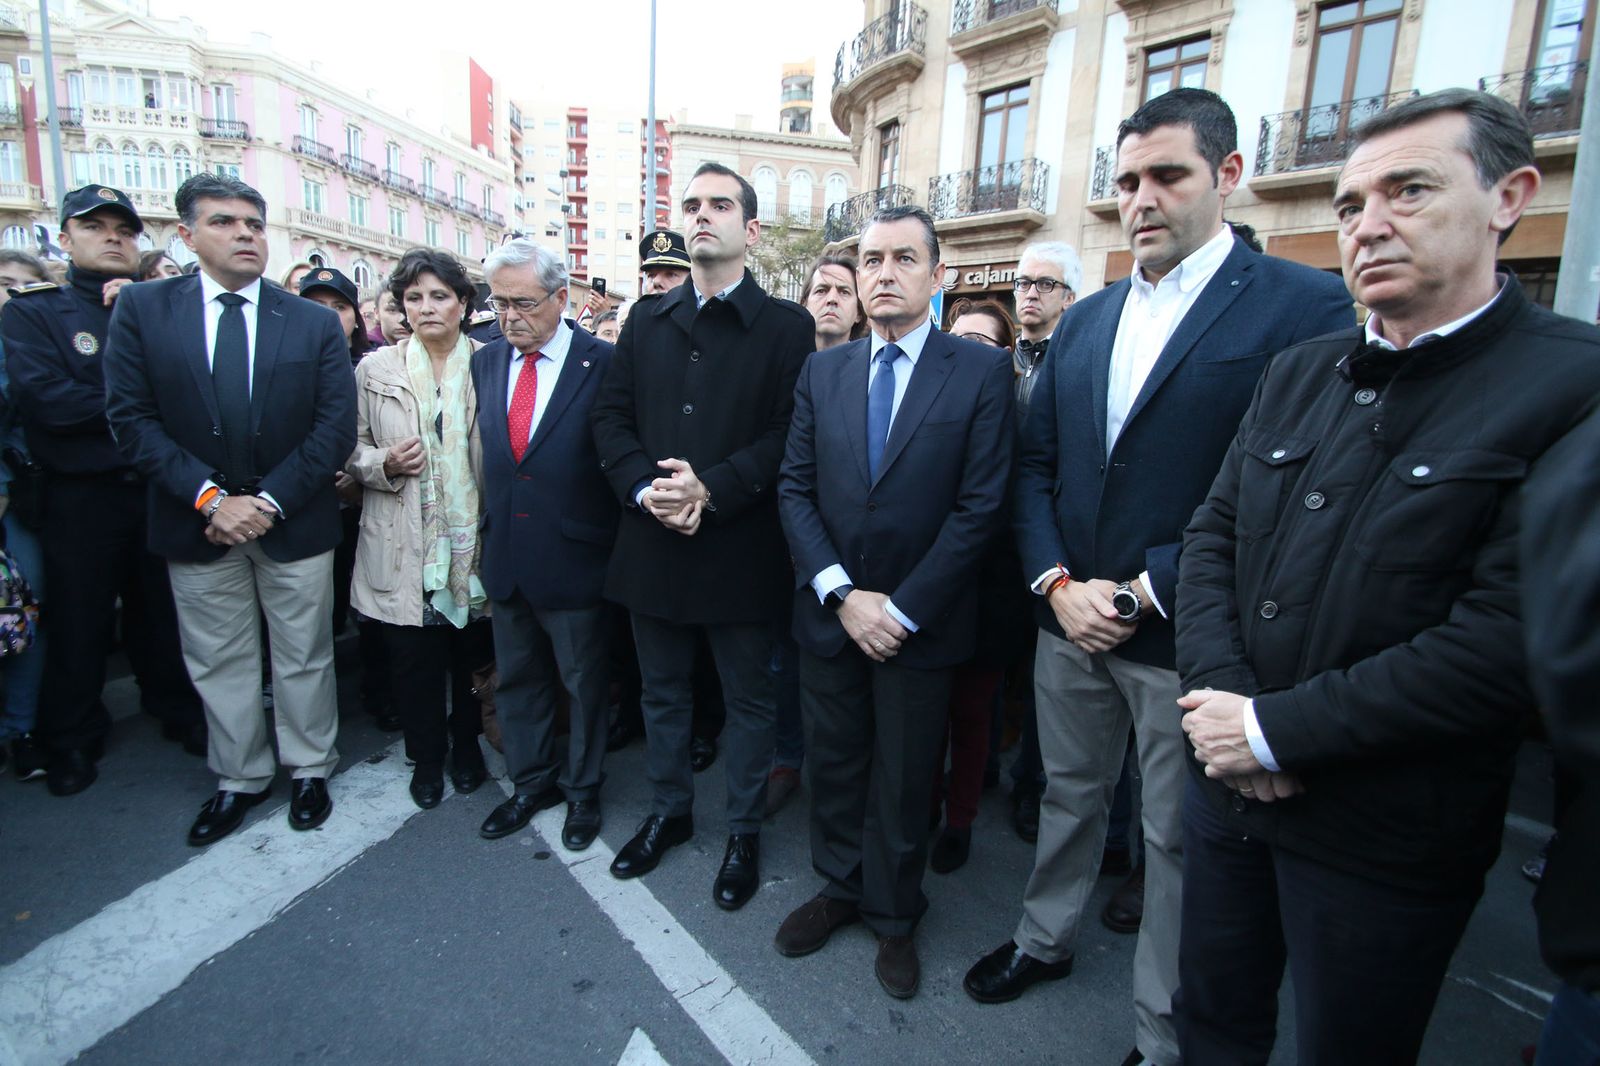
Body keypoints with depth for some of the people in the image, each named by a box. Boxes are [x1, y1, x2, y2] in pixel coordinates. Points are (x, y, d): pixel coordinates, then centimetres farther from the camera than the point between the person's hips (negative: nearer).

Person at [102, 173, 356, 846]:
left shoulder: (315, 322, -2)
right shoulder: (142, 309, -1)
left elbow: (337, 426, -7)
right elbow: (131, 416, -6)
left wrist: (269, 501, -15)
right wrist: (209, 497, -16)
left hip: (294, 522, 0)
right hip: (197, 523, 1)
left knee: (303, 659, 12)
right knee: (218, 663, 14)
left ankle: (310, 770, 32)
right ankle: (240, 778, 33)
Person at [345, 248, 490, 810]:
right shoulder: (375, 369, 4)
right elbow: (352, 450, 9)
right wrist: (385, 464, -12)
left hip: (475, 541, -1)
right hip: (405, 548, 1)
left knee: (472, 654, 13)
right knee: (413, 661, 9)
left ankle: (466, 743, 37)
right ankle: (427, 755, 32)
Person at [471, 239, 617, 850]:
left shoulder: (604, 363, -11)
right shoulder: (486, 363, 6)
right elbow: (484, 455, 10)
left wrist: (616, 542, -10)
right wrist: (487, 531, 6)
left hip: (574, 557, -5)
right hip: (505, 556, 5)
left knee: (584, 683, 12)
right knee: (517, 678, 19)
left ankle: (583, 789, 33)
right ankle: (531, 782, 39)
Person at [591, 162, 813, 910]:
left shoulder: (786, 327, -3)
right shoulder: (646, 321, 11)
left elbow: (790, 434, -12)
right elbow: (610, 417, 5)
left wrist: (712, 489, -21)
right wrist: (644, 489, -11)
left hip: (740, 549, -4)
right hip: (652, 543, 5)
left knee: (748, 698, 11)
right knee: (662, 691, 19)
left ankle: (744, 832, 31)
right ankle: (668, 811, 40)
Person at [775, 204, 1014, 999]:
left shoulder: (982, 371, -7)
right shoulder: (821, 371, 4)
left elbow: (979, 506, -12)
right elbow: (794, 488, 0)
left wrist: (901, 608, -14)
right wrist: (840, 592, -11)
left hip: (919, 623, -3)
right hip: (828, 612, 3)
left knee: (903, 779, 14)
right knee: (834, 763, 18)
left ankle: (893, 917, 37)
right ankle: (840, 887, 43)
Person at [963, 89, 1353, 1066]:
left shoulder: (1304, 306, -9)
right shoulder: (1083, 320, 10)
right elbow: (1035, 465, 8)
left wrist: (1148, 594, -17)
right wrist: (1056, 582, -6)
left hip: (1183, 638, -5)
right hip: (1069, 620, 5)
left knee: (1179, 839, 12)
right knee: (1069, 796, 22)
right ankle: (1045, 940, 45)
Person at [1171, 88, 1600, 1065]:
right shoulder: (1299, 372, 6)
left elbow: (1509, 641, -22)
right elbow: (1212, 536, 4)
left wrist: (1276, 728, -19)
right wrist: (1221, 697, -11)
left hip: (1384, 839, -5)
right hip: (1229, 788, 5)